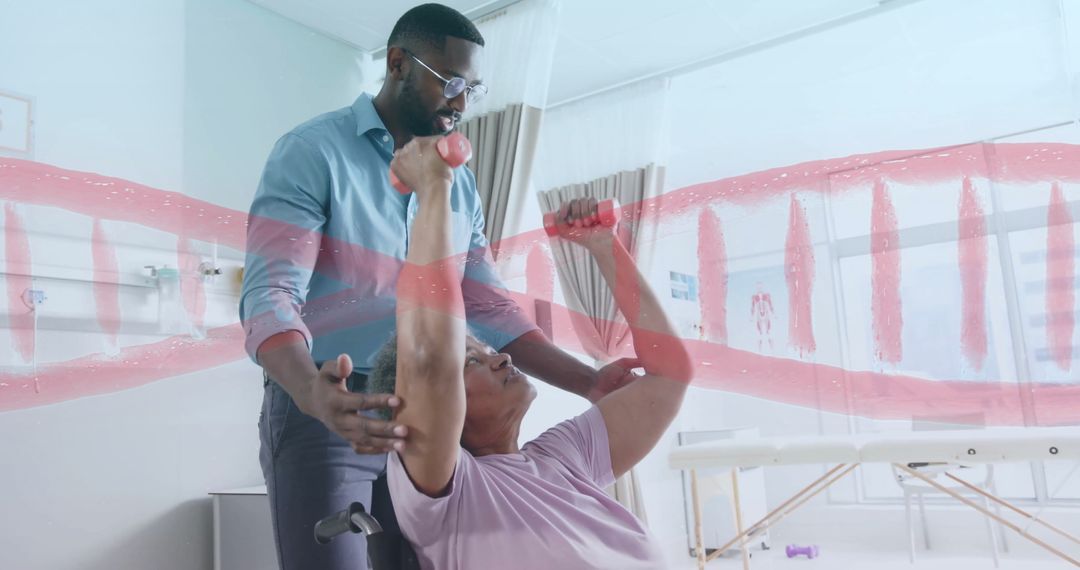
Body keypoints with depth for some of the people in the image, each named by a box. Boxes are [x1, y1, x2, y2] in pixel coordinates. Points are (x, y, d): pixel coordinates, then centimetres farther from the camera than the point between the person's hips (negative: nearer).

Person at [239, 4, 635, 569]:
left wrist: (591, 383, -3)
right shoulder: (312, 153, -8)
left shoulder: (460, 186, 11)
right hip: (318, 412, -5)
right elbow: (270, 294, -18)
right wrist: (312, 393, -39)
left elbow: (488, 308, 8)